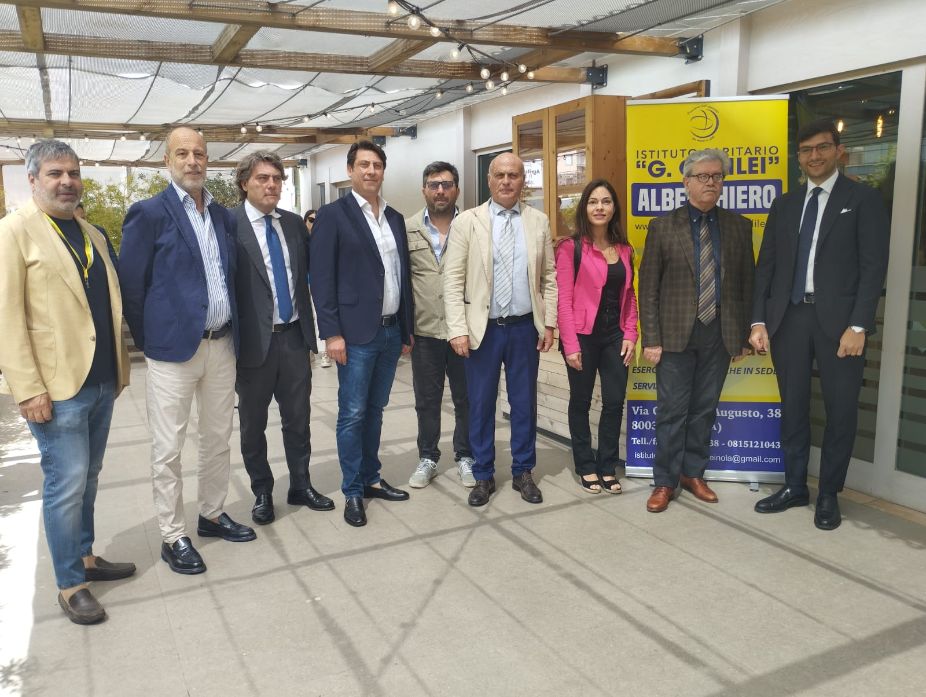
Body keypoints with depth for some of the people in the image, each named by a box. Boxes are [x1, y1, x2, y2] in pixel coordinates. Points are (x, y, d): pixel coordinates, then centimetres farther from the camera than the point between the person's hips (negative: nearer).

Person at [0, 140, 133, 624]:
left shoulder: (92, 235, 14)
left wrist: (120, 365, 14)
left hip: (102, 382, 6)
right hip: (56, 386, -6)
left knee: (87, 479, 17)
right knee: (66, 484, 0)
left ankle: (85, 557, 31)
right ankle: (70, 584, 14)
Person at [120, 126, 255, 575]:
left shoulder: (224, 216, 10)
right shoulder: (149, 213, -7)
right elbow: (130, 284, -6)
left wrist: (234, 332, 12)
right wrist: (150, 340, -2)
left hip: (222, 345, 6)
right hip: (174, 348, -5)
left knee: (218, 439, 16)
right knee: (168, 449, 3)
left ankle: (212, 514, 32)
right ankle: (173, 537, 16)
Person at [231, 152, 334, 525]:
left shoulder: (294, 223, 7)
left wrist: (311, 327, 9)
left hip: (295, 337, 5)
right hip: (254, 341, -4)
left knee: (298, 418, 14)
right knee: (253, 424, 12)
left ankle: (301, 486, 31)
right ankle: (262, 492, 29)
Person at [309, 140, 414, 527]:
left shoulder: (395, 218, 13)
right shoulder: (333, 215, -5)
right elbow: (322, 278, -9)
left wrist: (407, 330, 14)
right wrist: (332, 333, -14)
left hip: (391, 332, 6)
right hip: (356, 334, -5)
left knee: (375, 411, 15)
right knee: (353, 414, 1)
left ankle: (371, 479, 27)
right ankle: (353, 492, 13)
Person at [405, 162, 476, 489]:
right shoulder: (407, 229, 2)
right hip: (424, 331, 1)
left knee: (466, 398, 10)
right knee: (426, 400, 12)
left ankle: (465, 457, 26)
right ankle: (427, 458, 27)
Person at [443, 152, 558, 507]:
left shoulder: (539, 222, 6)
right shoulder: (466, 221, -2)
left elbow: (549, 277, 8)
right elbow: (453, 280, -6)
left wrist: (549, 323, 2)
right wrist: (458, 329, -12)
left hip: (525, 328, 2)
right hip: (483, 329, -2)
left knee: (524, 402, 10)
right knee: (481, 404, 7)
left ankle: (523, 472, 26)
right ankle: (483, 476, 22)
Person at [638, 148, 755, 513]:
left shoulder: (739, 226, 8)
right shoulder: (662, 226, 0)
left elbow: (747, 283, 9)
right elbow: (648, 288, -3)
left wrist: (745, 333, 5)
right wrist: (651, 339, -8)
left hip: (720, 333, 3)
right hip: (676, 333, -2)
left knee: (704, 410, 11)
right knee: (672, 411, 2)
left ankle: (693, 474, 26)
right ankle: (665, 481, 15)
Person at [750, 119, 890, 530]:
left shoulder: (863, 200, 2)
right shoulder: (785, 204, 14)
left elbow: (873, 267, -5)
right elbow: (766, 265, 10)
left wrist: (858, 325, -14)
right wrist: (759, 320, 0)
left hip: (839, 319, -3)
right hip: (789, 317, 3)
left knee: (841, 410, 4)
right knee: (793, 407, 9)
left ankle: (829, 494, 19)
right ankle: (794, 487, 23)